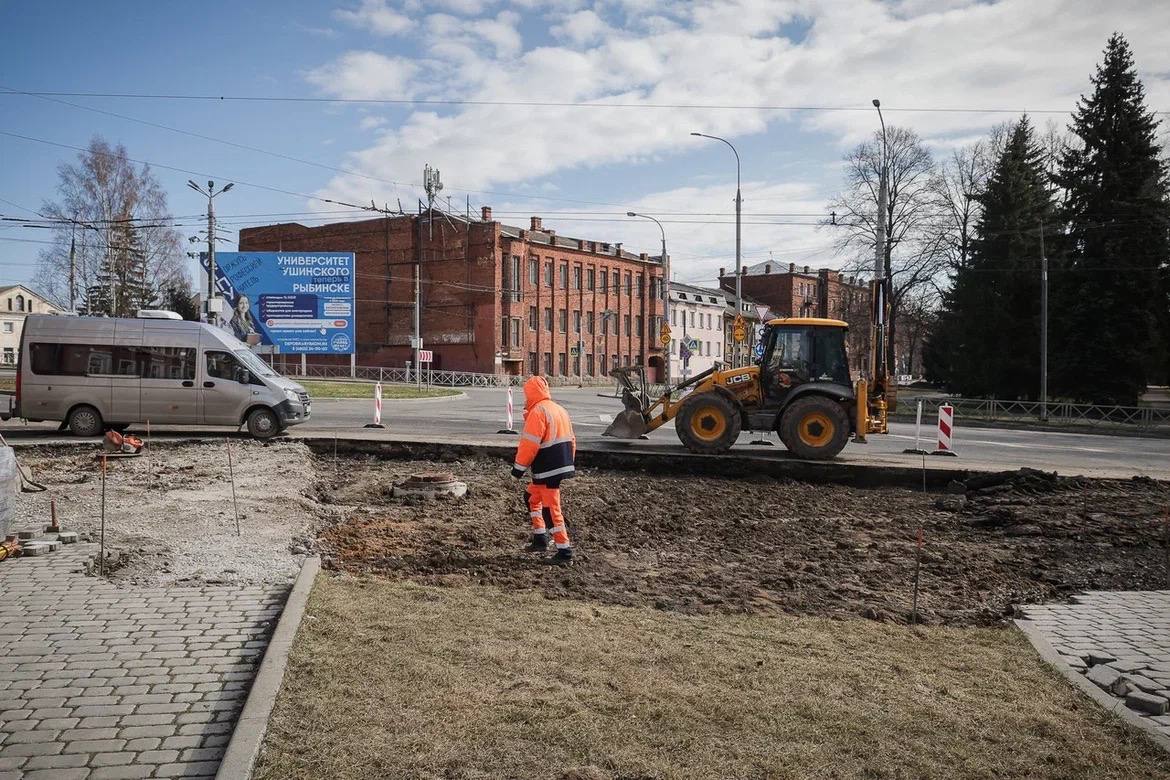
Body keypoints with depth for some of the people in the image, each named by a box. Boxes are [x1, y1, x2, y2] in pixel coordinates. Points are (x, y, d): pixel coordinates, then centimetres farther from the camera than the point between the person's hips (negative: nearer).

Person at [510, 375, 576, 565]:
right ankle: (540, 539, 26)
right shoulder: (560, 409, 14)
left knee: (551, 509, -4)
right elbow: (571, 440, 17)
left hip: (548, 470, -10)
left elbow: (529, 444, -18)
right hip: (563, 465, 10)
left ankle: (565, 552, -2)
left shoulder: (538, 412, -14)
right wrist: (569, 462, 24)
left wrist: (518, 468, -10)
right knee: (533, 497, 23)